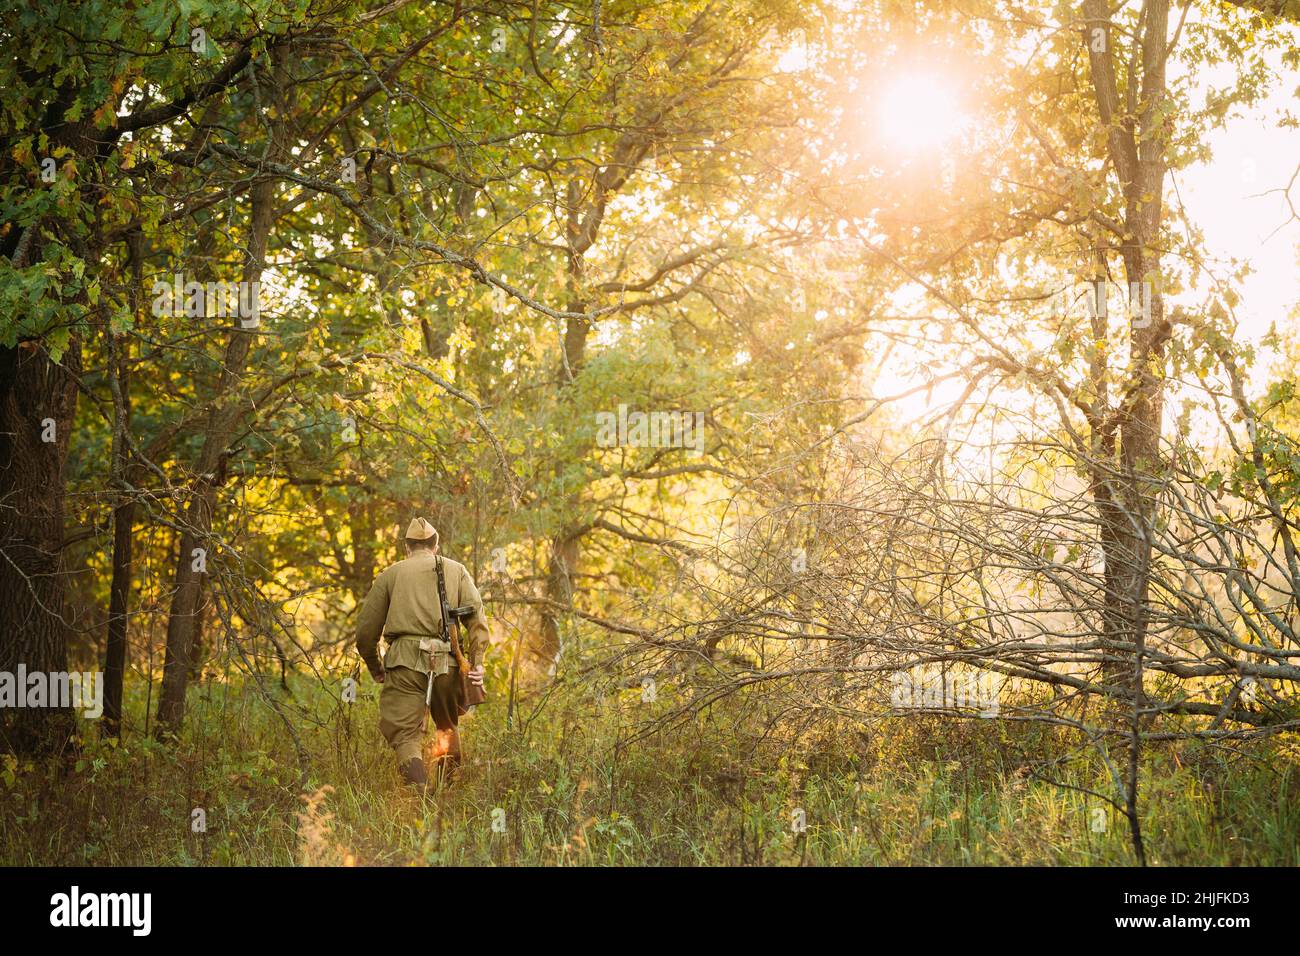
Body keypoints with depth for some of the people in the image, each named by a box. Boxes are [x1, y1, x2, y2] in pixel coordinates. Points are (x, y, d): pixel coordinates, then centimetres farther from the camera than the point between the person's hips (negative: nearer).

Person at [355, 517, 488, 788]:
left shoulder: (390, 574, 15)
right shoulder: (456, 570, 18)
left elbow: (366, 631, 12)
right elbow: (476, 615, 1)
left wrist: (374, 667, 26)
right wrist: (477, 661, -5)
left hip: (405, 662, -1)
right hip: (446, 663, 2)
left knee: (405, 735, -3)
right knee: (448, 728, 23)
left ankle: (419, 791, -24)